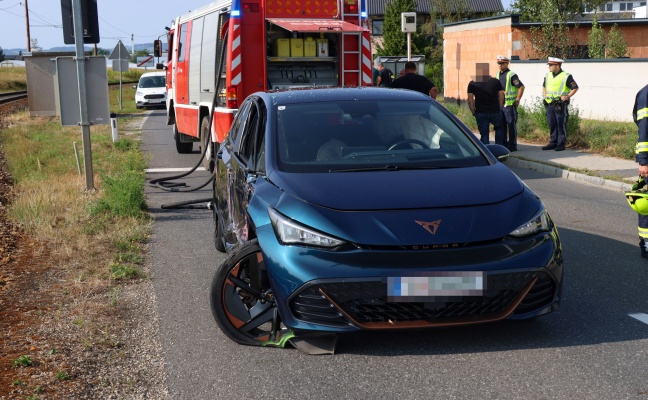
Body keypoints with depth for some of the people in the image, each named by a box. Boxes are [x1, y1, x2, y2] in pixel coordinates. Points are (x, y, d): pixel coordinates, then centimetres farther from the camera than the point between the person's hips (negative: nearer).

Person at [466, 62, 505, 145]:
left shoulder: (472, 84, -1)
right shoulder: (496, 82, 2)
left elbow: (470, 101, -4)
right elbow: (501, 98, 3)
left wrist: (474, 112, 5)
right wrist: (498, 109, 13)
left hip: (481, 113, -1)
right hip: (495, 111, 1)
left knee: (484, 134, 6)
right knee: (499, 128, 23)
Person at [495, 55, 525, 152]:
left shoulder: (511, 75, -11)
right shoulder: (497, 75, 13)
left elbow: (521, 87, -13)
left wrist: (517, 100, -13)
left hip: (510, 104, -7)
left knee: (511, 125, -2)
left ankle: (512, 145, 3)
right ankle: (503, 144, 20)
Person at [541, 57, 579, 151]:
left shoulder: (566, 76, -7)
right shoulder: (548, 75, 13)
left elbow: (575, 88, -3)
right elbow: (544, 86, 30)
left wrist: (568, 96, -13)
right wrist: (544, 95, 15)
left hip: (560, 105, -6)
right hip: (549, 104, 6)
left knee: (561, 124, -2)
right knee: (551, 124, 9)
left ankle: (561, 144, 3)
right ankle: (553, 142, 17)